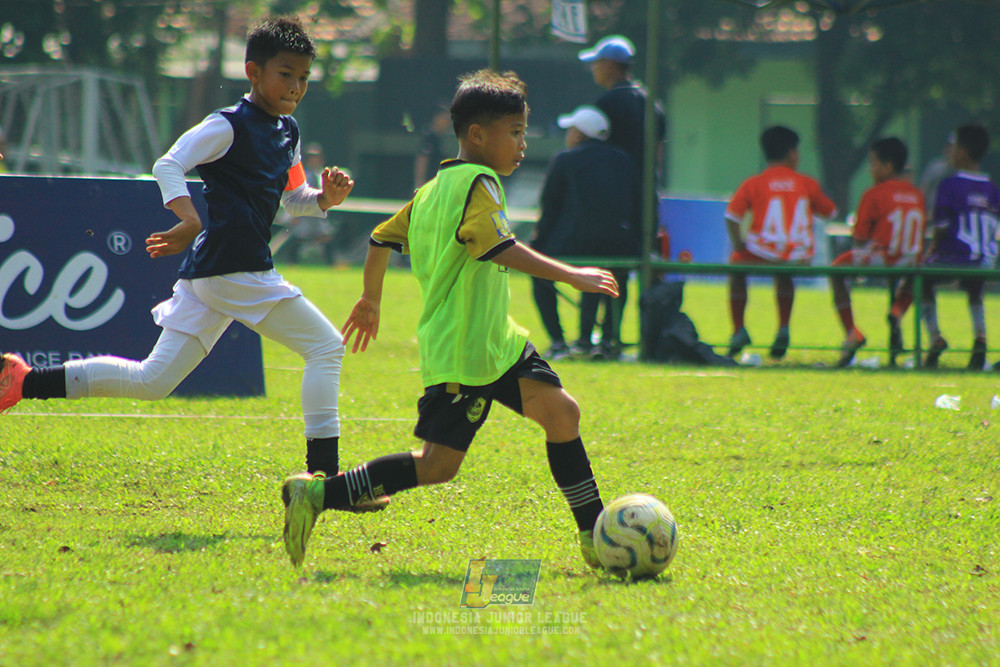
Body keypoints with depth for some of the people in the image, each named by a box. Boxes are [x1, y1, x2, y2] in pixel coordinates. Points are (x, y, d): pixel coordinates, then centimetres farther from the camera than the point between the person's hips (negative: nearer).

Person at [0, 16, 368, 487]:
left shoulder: (288, 133, 20)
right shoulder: (229, 126, -8)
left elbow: (293, 199, 29)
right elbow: (168, 165, -16)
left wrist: (326, 198, 7)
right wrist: (188, 218, -32)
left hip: (208, 273, 9)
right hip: (232, 268, -9)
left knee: (151, 381, 8)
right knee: (325, 345, -7)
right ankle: (323, 470, -8)